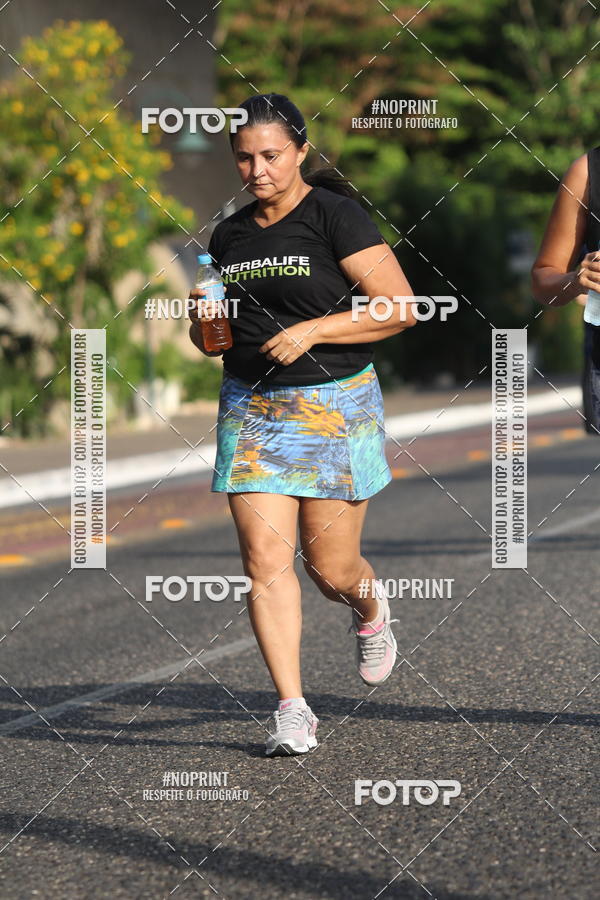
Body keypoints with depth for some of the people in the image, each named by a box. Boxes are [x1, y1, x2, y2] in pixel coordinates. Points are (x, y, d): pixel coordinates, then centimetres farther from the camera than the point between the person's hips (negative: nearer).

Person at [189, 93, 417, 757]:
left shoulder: (336, 216, -7)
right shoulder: (229, 236, 11)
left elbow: (401, 308, -12)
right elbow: (212, 340, 22)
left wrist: (312, 330, -18)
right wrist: (205, 321, -2)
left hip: (335, 406, -4)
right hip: (250, 410, 4)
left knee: (331, 566, 1)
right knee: (265, 560, -8)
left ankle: (371, 613, 38)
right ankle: (291, 710, -5)